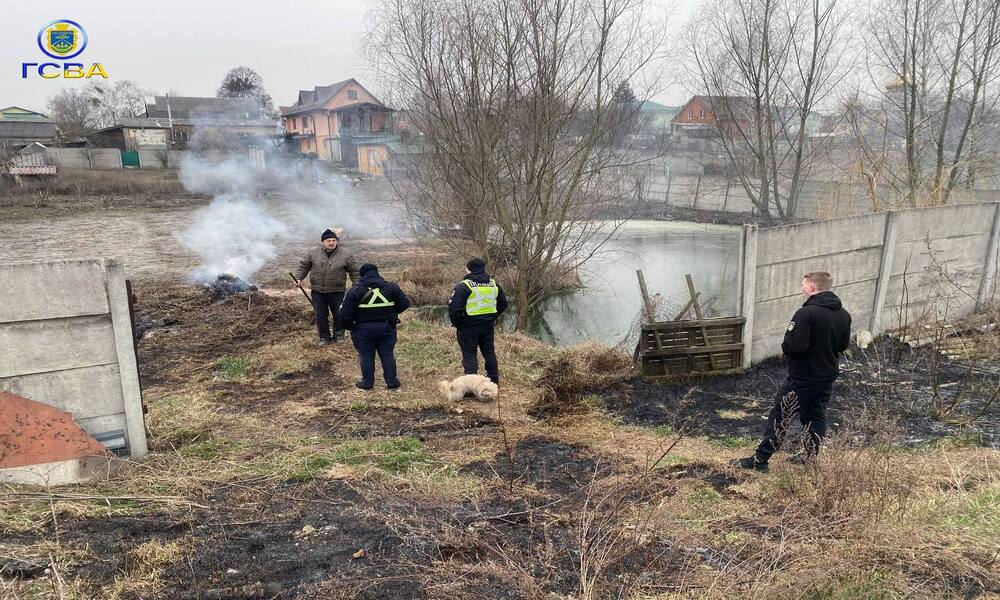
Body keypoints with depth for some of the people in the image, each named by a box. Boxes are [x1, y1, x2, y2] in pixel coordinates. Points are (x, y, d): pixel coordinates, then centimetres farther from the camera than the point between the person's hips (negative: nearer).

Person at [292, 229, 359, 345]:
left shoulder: (346, 254, -6)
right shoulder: (313, 253, -2)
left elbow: (354, 271, 0)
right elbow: (303, 266, 8)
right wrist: (298, 277, -6)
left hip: (337, 292, -1)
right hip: (318, 292, 1)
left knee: (339, 314, 8)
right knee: (321, 315, 8)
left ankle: (338, 334, 29)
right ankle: (324, 337, 23)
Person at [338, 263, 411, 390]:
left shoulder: (354, 291, -10)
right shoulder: (391, 287, -2)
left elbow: (345, 314, -12)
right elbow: (405, 303, 4)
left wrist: (350, 327, 4)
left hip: (364, 329, -2)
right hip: (387, 327, 2)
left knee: (366, 356, 10)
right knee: (387, 354, 12)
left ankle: (368, 382, 15)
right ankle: (392, 382, 14)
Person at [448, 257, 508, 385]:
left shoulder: (464, 286, -16)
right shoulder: (494, 284, 5)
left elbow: (454, 307, -20)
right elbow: (503, 304, 14)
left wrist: (456, 323, -6)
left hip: (469, 327, -6)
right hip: (488, 326, 6)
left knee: (469, 355, 3)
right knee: (489, 352, 18)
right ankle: (494, 380, 27)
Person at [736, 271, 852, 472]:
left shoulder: (806, 313, -23)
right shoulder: (844, 315, 3)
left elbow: (793, 346, -27)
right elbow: (843, 345, 14)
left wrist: (785, 348, -7)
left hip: (802, 377, -7)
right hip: (828, 376, 7)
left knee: (779, 416, 0)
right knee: (817, 417, 18)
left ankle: (761, 459, 5)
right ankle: (809, 457, 27)